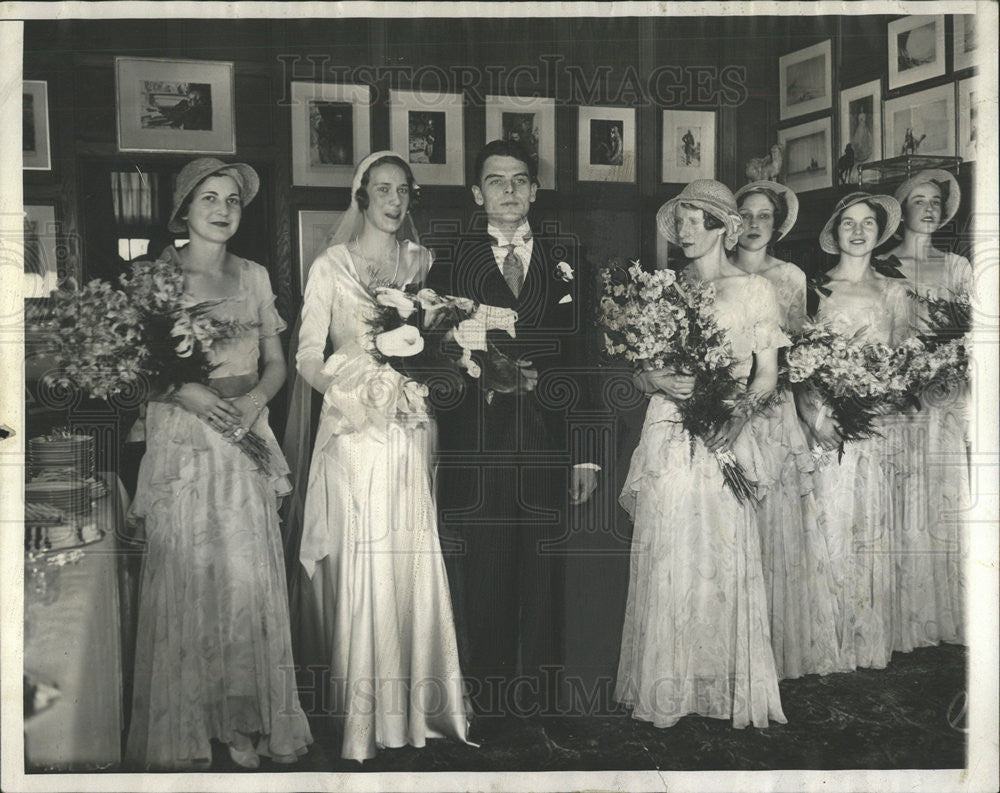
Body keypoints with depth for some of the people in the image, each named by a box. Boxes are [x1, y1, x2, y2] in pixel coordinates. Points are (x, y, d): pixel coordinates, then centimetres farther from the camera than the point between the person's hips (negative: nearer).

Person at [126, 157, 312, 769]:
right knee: (182, 577, -2)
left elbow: (276, 362, 12)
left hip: (245, 438, 3)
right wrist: (185, 392, -17)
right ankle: (181, 734, 11)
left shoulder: (254, 277, 13)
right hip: (181, 442, -3)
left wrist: (255, 398, -7)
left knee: (249, 577, 1)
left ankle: (244, 725, 12)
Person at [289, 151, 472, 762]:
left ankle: (419, 701, 17)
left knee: (414, 556, 3)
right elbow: (309, 355, 0)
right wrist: (347, 392, -17)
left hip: (412, 429, 3)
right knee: (361, 560, -2)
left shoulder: (423, 262, 12)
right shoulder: (332, 266, 2)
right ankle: (363, 710, 10)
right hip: (356, 427, -3)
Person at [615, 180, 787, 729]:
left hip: (725, 435, -2)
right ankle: (667, 692, 10)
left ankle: (729, 690, 11)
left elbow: (767, 374, 4)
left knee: (724, 558, -3)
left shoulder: (754, 290, 7)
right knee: (666, 558, -1)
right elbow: (640, 372, 12)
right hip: (668, 434, 2)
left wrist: (737, 415, -14)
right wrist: (662, 381, -11)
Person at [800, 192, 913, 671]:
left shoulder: (894, 292, 11)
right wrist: (813, 416, -14)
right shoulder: (815, 290, 4)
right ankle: (833, 647, 9)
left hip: (877, 427, 2)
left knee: (874, 528, 5)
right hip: (826, 424, -2)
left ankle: (872, 644, 17)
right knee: (831, 527, -1)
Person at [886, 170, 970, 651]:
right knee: (899, 505, -2)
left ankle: (946, 616, 10)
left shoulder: (956, 267, 14)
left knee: (944, 501, 1)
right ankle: (902, 623, 4)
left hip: (944, 397, 2)